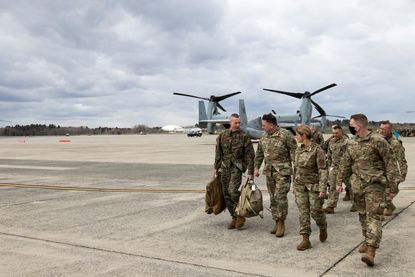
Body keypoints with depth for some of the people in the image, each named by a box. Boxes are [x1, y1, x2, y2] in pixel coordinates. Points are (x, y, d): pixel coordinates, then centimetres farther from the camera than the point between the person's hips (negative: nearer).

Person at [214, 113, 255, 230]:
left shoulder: (244, 137, -5)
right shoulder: (222, 136, 6)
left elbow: (250, 156, -5)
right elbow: (218, 153, 14)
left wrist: (250, 172, -8)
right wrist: (216, 168, 13)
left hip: (237, 166, -4)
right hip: (225, 167, 5)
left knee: (232, 190, -20)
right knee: (226, 194, 5)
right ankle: (234, 218, 17)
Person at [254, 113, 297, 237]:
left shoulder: (286, 134, -9)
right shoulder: (264, 138, 11)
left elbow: (294, 152, -10)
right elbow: (259, 154, 19)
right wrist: (256, 167, 12)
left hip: (283, 171, -6)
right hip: (269, 172, 7)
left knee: (280, 197, -10)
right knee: (273, 199, 10)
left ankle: (281, 223, 3)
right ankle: (277, 222, 21)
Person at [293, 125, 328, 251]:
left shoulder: (317, 150, -13)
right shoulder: (299, 149, 7)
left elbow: (323, 170, -15)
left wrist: (322, 188, -19)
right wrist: (294, 185, 18)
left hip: (314, 185, -6)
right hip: (300, 186, 6)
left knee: (316, 211, 2)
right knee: (303, 213, 3)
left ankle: (323, 228, 33)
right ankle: (305, 240, 7)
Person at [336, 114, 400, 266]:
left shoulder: (378, 141, -11)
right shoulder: (351, 143, 8)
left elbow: (391, 163, -9)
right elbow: (345, 164, 16)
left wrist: (393, 186, -10)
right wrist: (339, 182, 15)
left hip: (375, 184, -6)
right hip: (357, 184, 6)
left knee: (374, 215, -11)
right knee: (363, 214, 14)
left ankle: (371, 251, -17)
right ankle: (369, 241, 31)